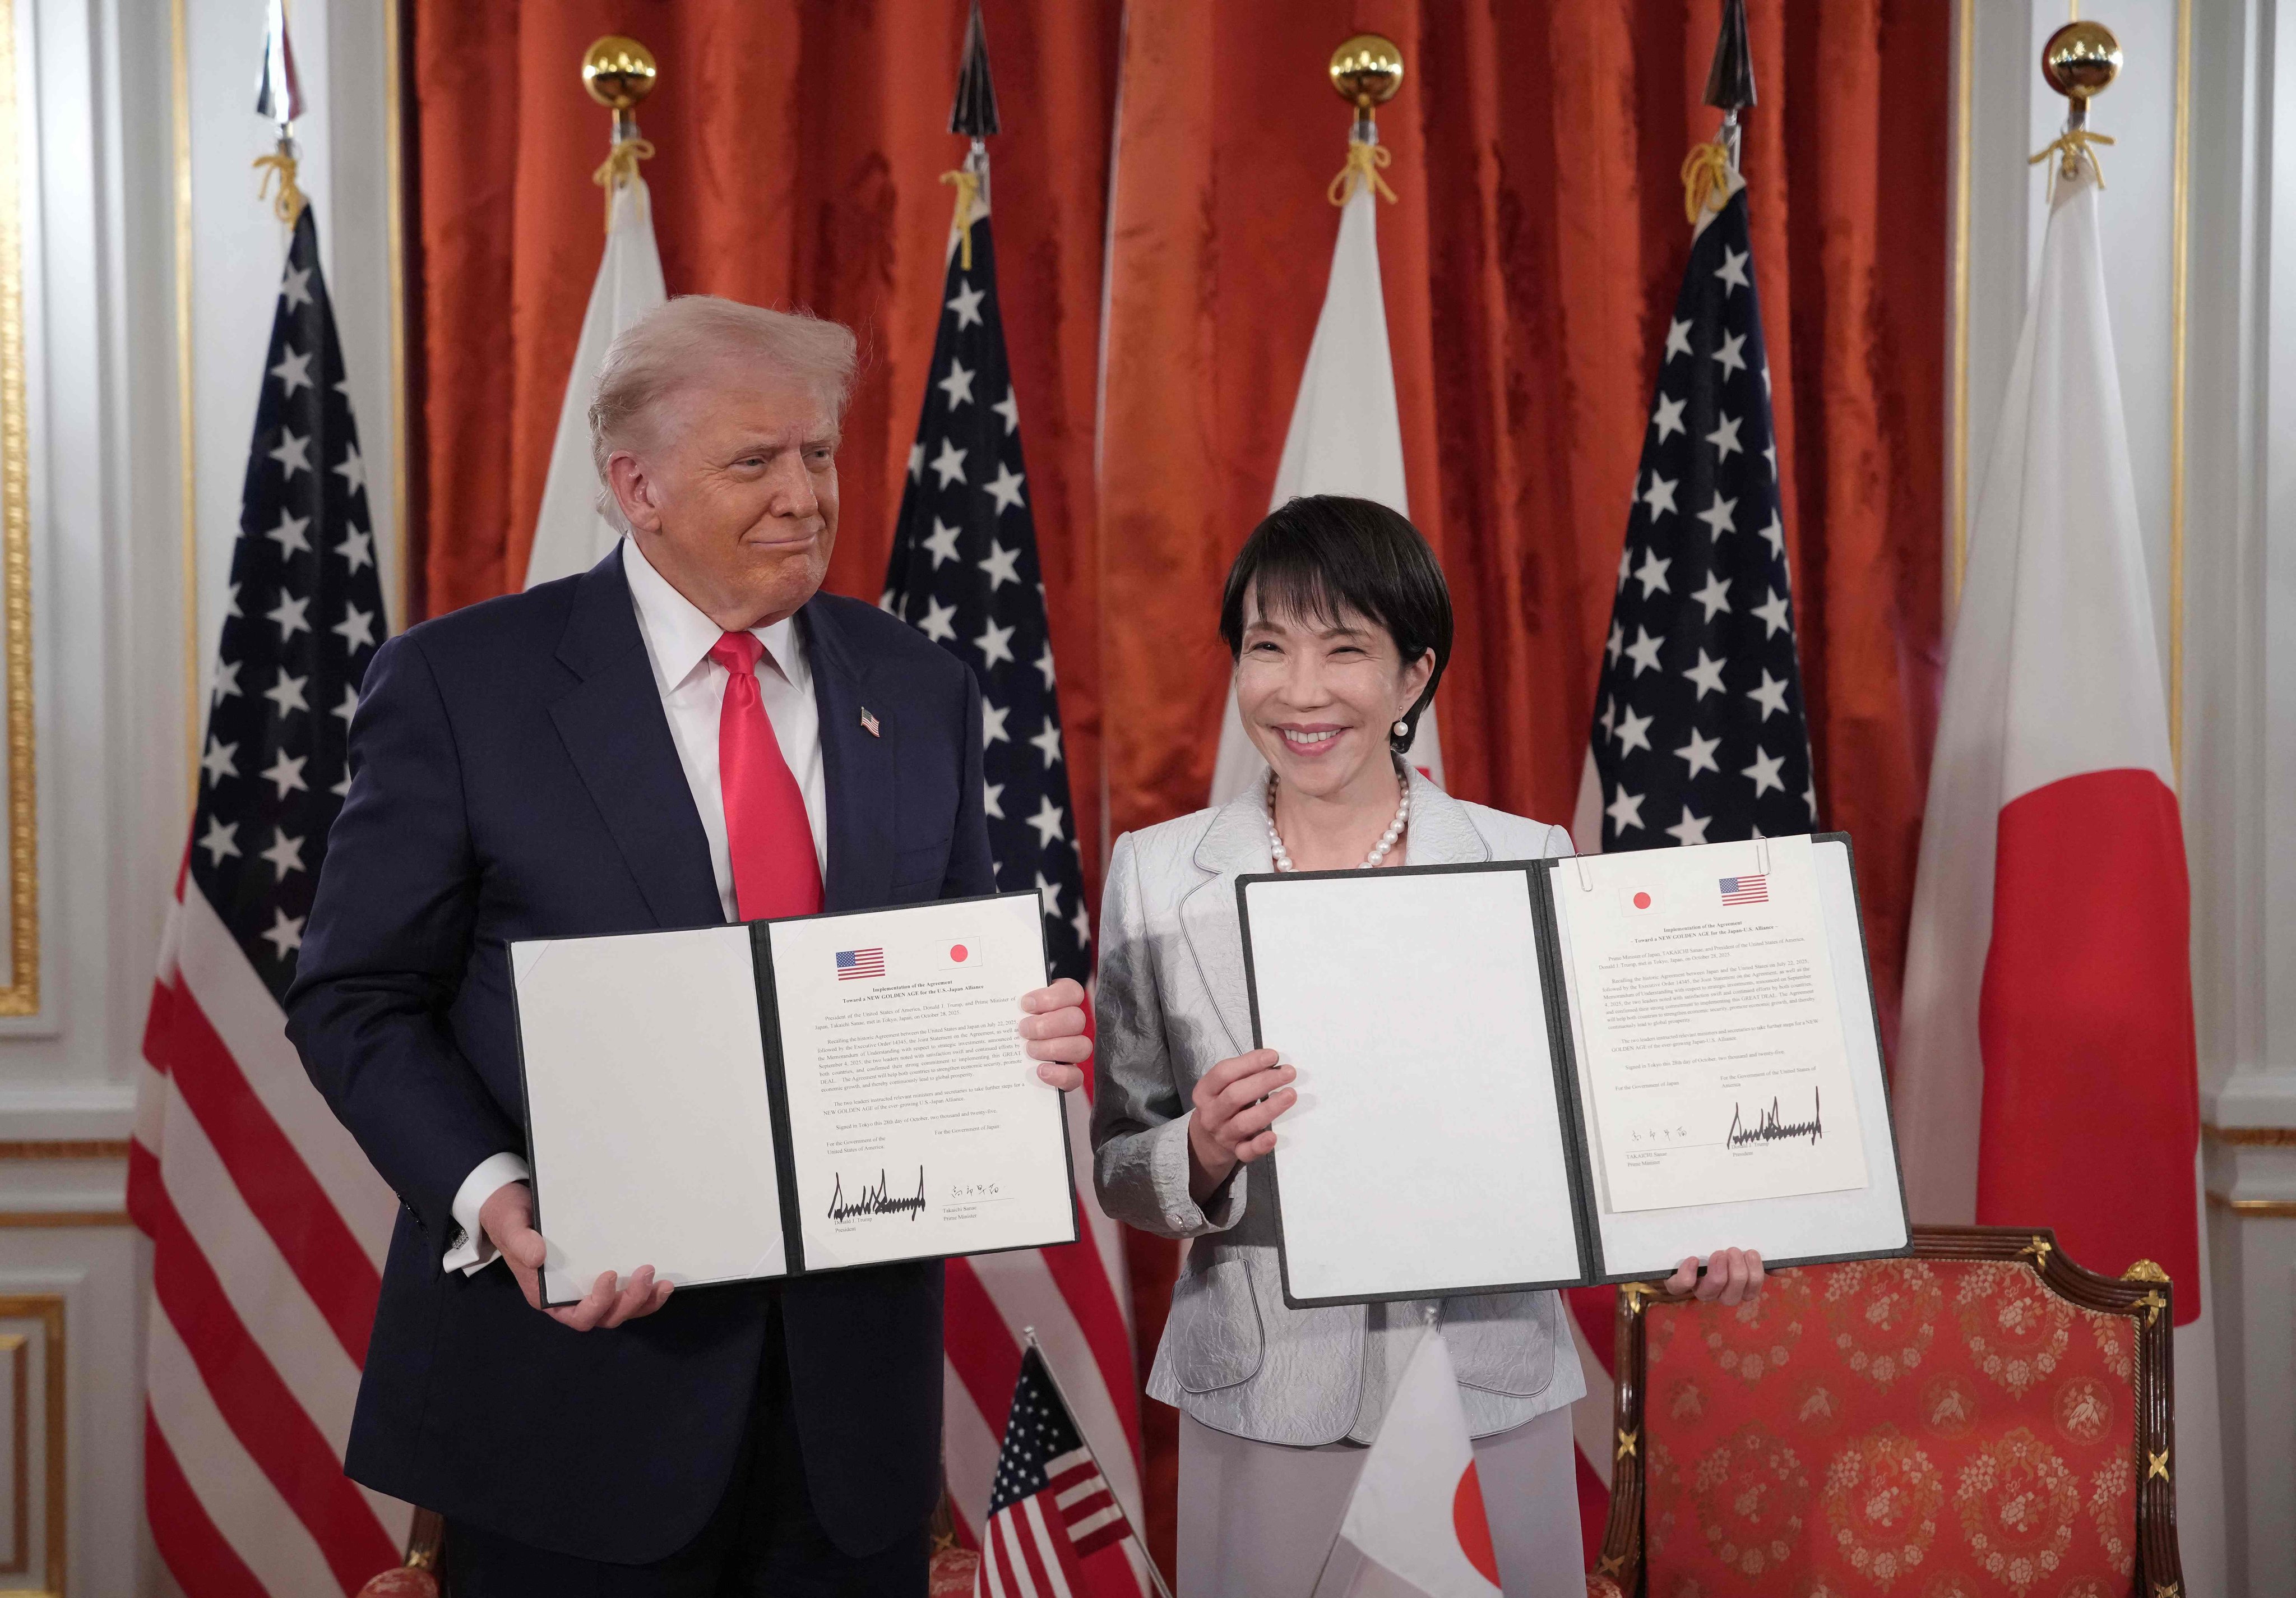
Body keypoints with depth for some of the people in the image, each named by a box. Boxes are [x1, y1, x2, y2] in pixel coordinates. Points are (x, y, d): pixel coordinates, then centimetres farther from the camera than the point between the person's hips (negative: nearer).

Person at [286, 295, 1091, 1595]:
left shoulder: (920, 691, 7)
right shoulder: (462, 681, -4)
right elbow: (358, 998, -3)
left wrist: (1023, 1037, -8)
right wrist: (492, 1198, -18)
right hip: (579, 1356, -3)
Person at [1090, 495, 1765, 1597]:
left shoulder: (1531, 864, -2)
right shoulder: (1155, 875, -1)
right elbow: (1116, 1167, 3)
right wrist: (1202, 1158, -17)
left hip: (1490, 1398, 0)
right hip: (1259, 1408, 0)